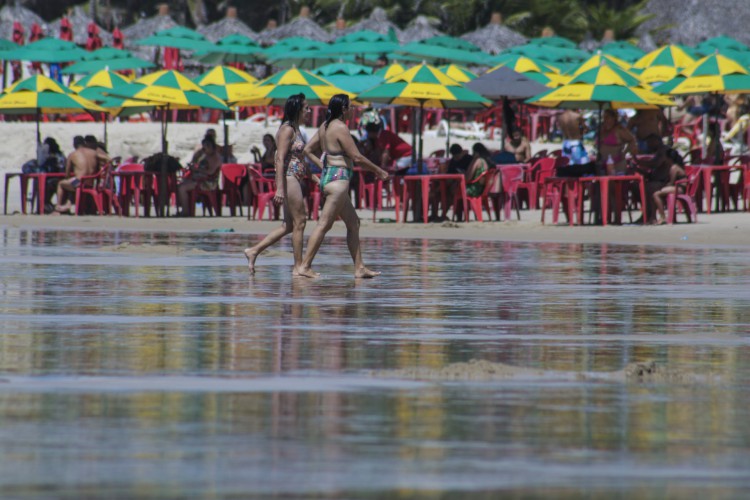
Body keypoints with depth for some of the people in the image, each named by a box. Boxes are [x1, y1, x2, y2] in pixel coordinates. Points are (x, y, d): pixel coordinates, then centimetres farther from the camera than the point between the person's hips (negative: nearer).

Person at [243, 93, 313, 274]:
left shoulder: (295, 129, 18)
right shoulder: (287, 130, -11)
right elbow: (280, 159, -18)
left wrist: (314, 178, 25)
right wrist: (279, 188, -24)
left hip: (298, 179, 10)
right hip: (289, 178, -10)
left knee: (289, 225, 10)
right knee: (299, 222, -7)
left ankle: (254, 251, 13)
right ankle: (298, 266, -3)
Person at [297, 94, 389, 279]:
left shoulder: (325, 126, 13)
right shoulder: (340, 128, -13)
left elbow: (308, 150, 17)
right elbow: (357, 157, -14)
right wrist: (378, 170, -4)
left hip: (328, 176, 10)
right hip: (338, 177, -10)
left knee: (354, 223, 14)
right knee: (324, 224, -10)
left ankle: (359, 268, 15)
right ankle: (305, 266, -12)